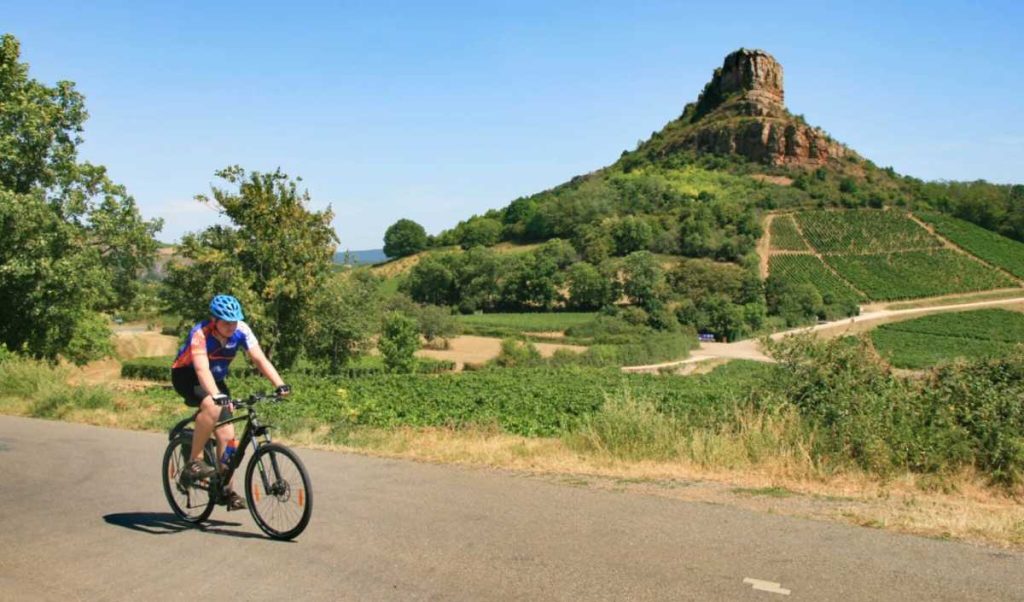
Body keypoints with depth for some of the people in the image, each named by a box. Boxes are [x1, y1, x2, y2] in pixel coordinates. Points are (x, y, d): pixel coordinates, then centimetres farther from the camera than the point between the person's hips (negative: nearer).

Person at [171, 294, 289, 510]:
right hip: (186, 375, -5)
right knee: (212, 406, -36)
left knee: (227, 433, -6)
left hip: (216, 378, 5)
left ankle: (225, 489, 6)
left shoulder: (241, 331, -20)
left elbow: (259, 359, -26)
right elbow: (202, 369, -44)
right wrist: (216, 395, -60)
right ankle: (194, 461, -19)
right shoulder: (200, 333, -32)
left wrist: (279, 384, -40)